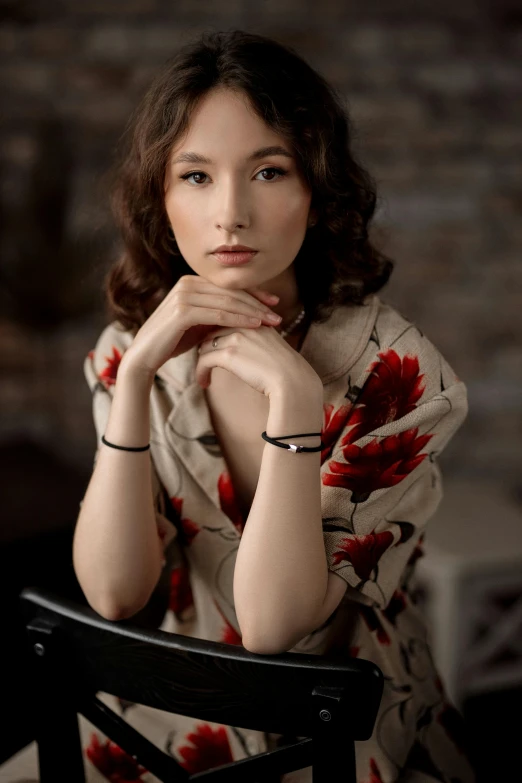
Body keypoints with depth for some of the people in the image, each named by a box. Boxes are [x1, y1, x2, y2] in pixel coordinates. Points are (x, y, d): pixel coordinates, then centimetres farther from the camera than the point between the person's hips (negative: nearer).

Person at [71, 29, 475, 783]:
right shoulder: (128, 351, -5)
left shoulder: (398, 376, -16)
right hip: (182, 719, 3)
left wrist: (292, 398, -29)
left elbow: (272, 626, -20)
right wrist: (136, 376, -21)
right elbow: (114, 594, -13)